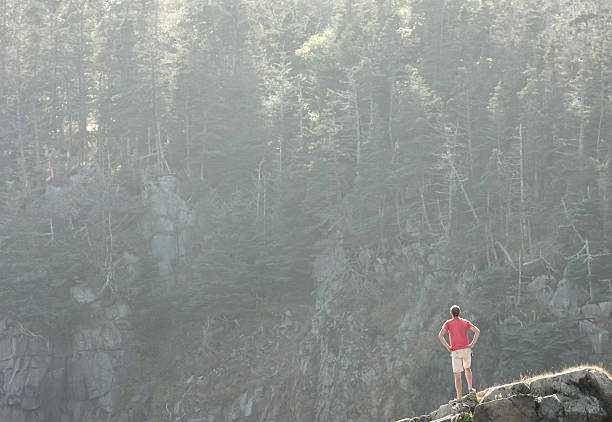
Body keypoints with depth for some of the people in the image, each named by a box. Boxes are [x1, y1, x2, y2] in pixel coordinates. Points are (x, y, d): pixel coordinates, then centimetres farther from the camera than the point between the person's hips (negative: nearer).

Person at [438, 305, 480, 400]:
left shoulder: (448, 323, -1)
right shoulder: (465, 322, 7)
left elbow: (440, 336, -15)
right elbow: (477, 331, -5)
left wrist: (448, 347, -7)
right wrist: (472, 344, -1)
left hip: (456, 352, -3)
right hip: (466, 350, 3)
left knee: (457, 375, -1)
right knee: (467, 368, 31)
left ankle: (459, 398, -5)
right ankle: (470, 388, 25)